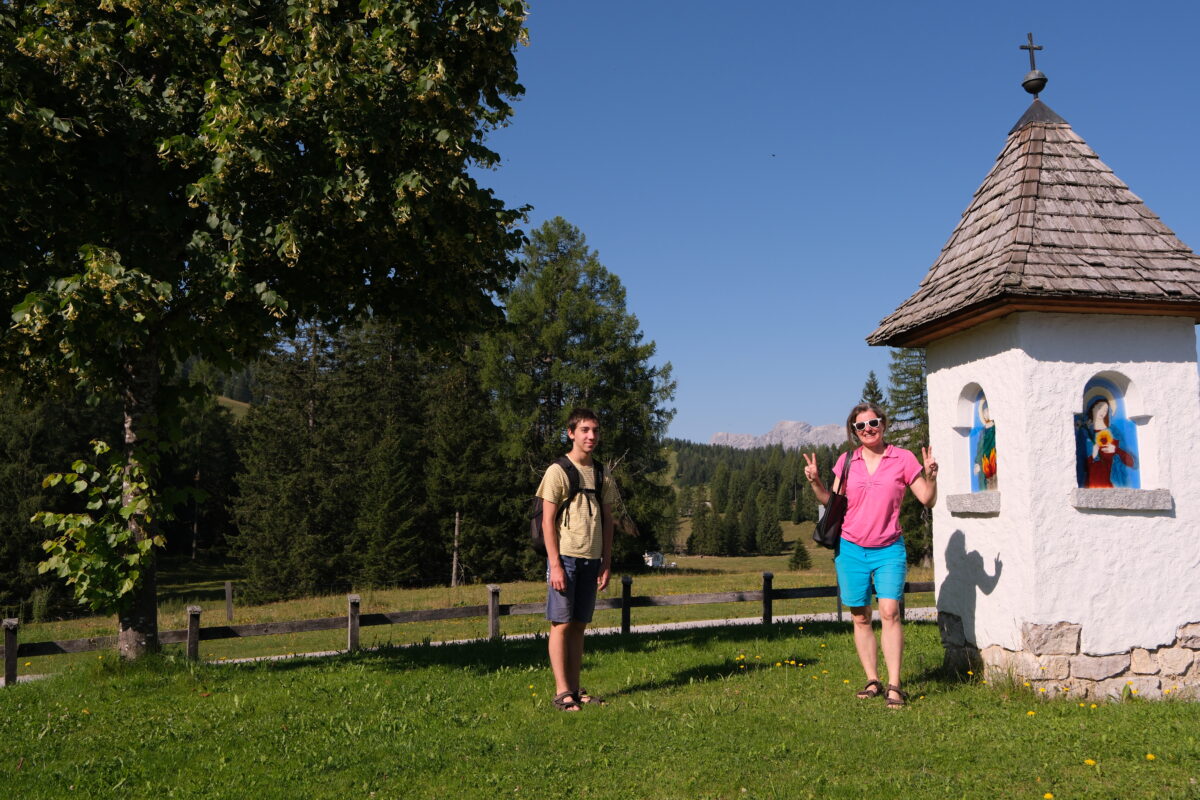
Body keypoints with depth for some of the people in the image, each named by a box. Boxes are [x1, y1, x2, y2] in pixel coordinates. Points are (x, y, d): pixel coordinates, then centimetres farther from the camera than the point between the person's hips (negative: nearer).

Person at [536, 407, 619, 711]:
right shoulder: (557, 471, -5)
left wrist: (606, 564, 9)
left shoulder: (602, 476, 12)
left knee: (579, 625, 9)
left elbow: (607, 521, 14)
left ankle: (575, 689, 14)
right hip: (565, 556, -5)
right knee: (561, 624, -3)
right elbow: (548, 521, -8)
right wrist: (555, 564, -13)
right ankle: (562, 692, 1)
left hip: (591, 559, 5)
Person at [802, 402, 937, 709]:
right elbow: (832, 502, 10)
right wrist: (814, 481, -5)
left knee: (889, 612, -15)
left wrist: (931, 476, -16)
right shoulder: (846, 461, 5)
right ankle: (872, 680, 15)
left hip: (889, 549, -2)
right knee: (860, 618, 5)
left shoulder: (903, 459, 0)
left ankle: (894, 685, -11)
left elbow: (927, 500, 2)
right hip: (851, 548, 2)